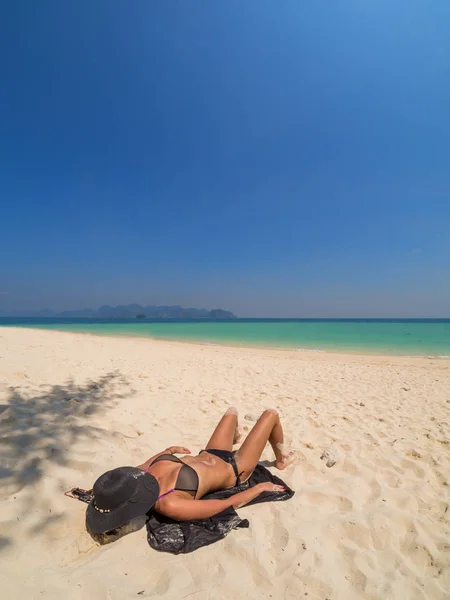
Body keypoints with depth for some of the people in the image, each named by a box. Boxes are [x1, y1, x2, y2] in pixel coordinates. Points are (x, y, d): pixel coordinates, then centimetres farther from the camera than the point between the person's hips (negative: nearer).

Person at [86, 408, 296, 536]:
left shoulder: (144, 472, -25)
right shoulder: (170, 505, -44)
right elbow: (229, 504, -33)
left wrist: (169, 449, 11)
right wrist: (260, 487, -20)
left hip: (209, 455, 6)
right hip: (233, 469, -6)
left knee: (232, 412, 29)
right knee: (270, 414, 4)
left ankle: (235, 438, 69)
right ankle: (281, 459, 38)